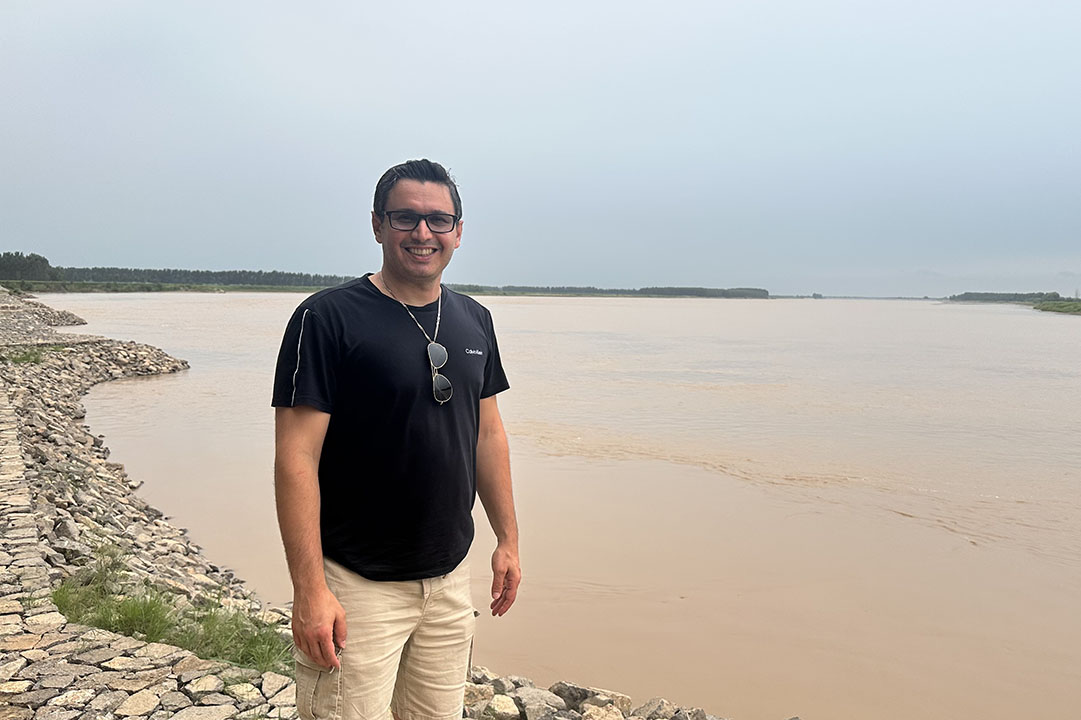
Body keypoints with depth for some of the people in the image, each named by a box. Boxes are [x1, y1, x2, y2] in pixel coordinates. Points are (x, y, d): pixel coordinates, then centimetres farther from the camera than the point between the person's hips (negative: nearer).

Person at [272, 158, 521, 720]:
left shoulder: (474, 321, 6)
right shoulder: (327, 318, -13)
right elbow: (296, 458, -16)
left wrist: (507, 539, 13)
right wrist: (309, 590, -19)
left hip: (450, 577, 6)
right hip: (357, 584, -5)